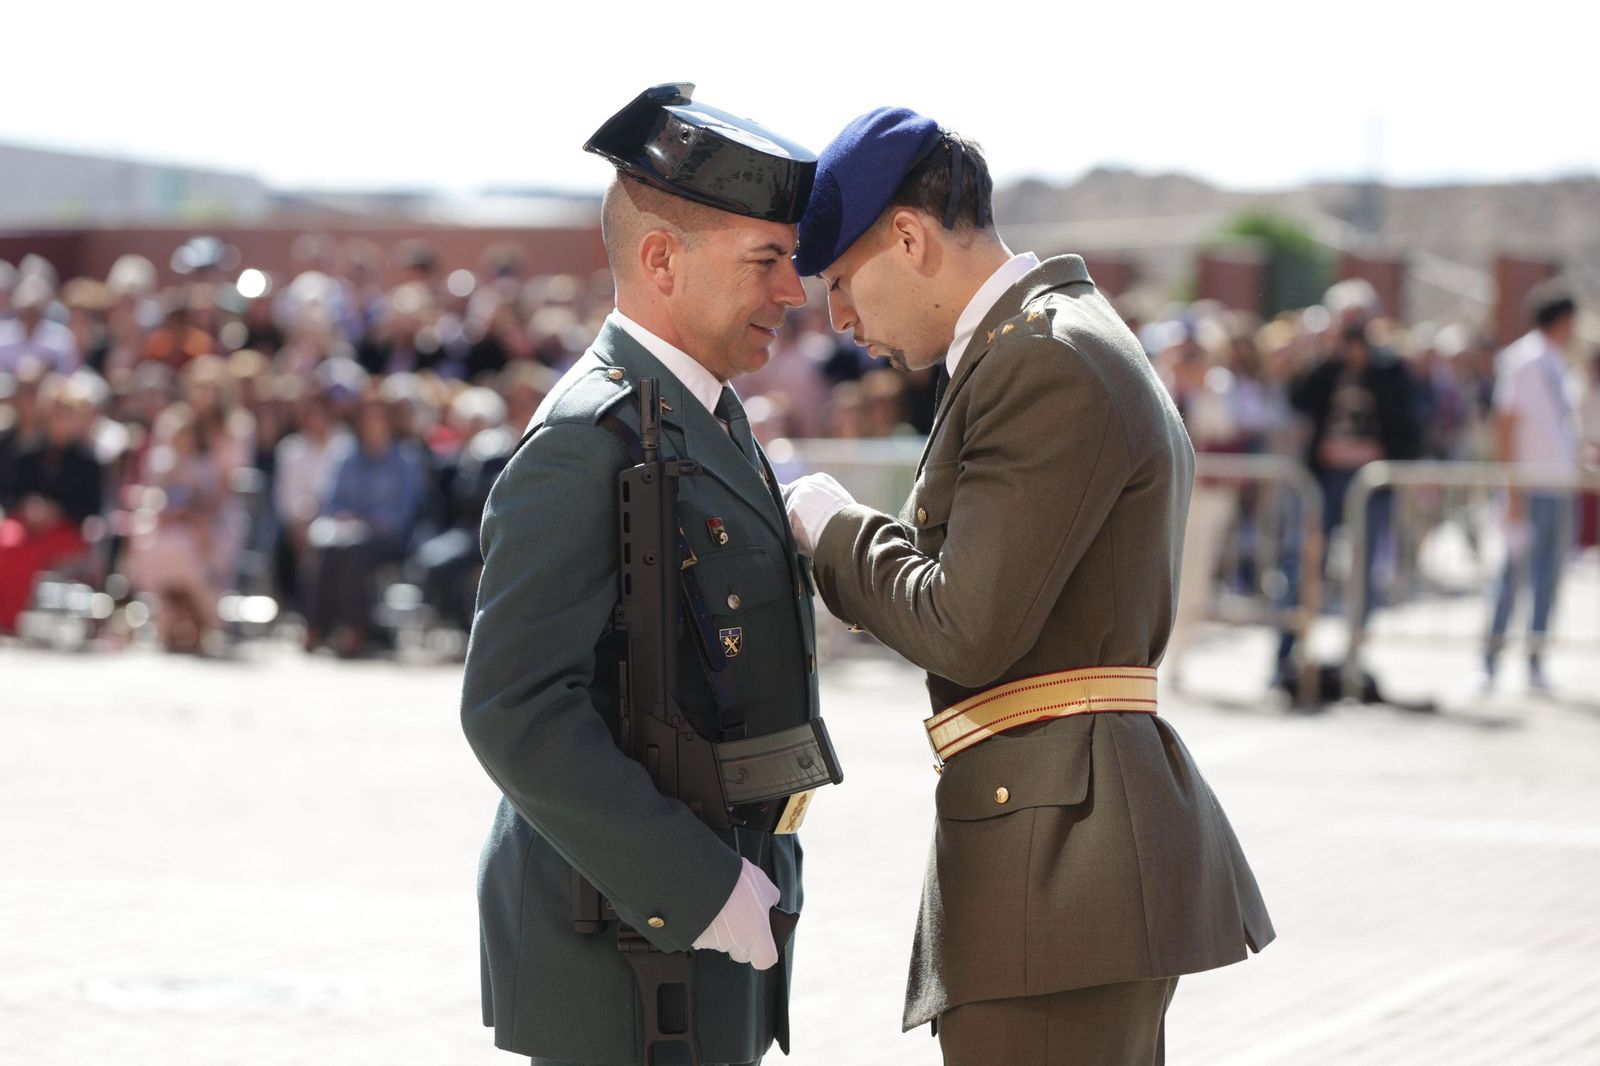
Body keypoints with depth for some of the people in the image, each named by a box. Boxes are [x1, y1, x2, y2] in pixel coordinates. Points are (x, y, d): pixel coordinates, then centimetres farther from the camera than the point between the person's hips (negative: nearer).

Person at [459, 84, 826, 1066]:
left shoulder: (709, 419, 14)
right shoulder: (586, 440, -17)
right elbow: (515, 709, -24)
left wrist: (747, 871, 18)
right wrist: (697, 886, -23)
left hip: (719, 910, 9)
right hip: (628, 946, -9)